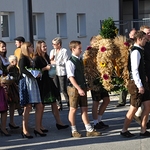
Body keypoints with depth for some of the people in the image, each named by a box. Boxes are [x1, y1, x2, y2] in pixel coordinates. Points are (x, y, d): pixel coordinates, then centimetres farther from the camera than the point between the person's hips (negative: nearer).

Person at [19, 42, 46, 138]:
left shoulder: (30, 59, 20)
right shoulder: (23, 58, -7)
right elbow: (22, 69, -22)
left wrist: (38, 74, 1)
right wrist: (33, 75, -20)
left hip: (33, 82, 9)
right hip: (26, 83, -9)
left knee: (39, 106, 5)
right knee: (28, 107, -7)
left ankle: (37, 128, 11)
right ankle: (25, 130, -2)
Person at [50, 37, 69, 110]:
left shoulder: (64, 51, -5)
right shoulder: (52, 51, 12)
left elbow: (65, 62, -11)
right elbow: (50, 61, 14)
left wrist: (56, 62, -11)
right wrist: (51, 59, -7)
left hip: (62, 72, -5)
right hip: (54, 72, 5)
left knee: (63, 89, -6)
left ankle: (69, 103, 8)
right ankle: (60, 105, 14)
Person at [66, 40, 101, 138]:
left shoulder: (80, 60, 10)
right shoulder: (70, 62, -14)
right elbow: (71, 77, -18)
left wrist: (84, 87, 13)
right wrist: (78, 89, -21)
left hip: (82, 88, 8)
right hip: (74, 88, -8)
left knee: (84, 109, 9)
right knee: (73, 109, 4)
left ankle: (89, 130, 12)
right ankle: (74, 131, 15)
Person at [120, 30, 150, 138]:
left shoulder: (139, 50, 13)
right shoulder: (136, 52, -17)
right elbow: (134, 70, -22)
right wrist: (140, 86, -22)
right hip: (137, 84, -9)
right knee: (134, 108, -1)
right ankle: (124, 131, 13)